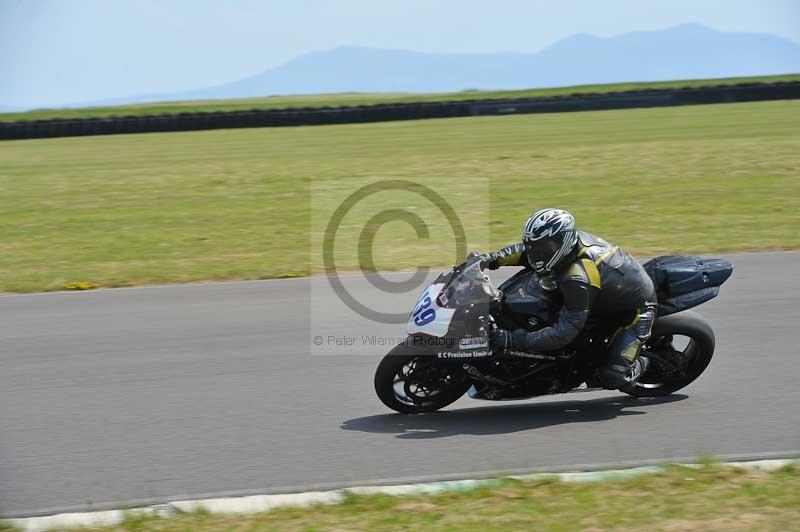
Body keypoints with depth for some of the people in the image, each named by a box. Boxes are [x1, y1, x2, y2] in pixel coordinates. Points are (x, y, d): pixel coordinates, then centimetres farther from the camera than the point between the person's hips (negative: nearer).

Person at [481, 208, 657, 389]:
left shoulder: (578, 278, -38)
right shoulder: (571, 238, -14)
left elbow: (565, 332, -37)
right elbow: (525, 250, 4)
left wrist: (515, 340, -40)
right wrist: (493, 259, -13)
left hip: (638, 308, -9)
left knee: (612, 378, -18)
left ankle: (641, 365, 15)